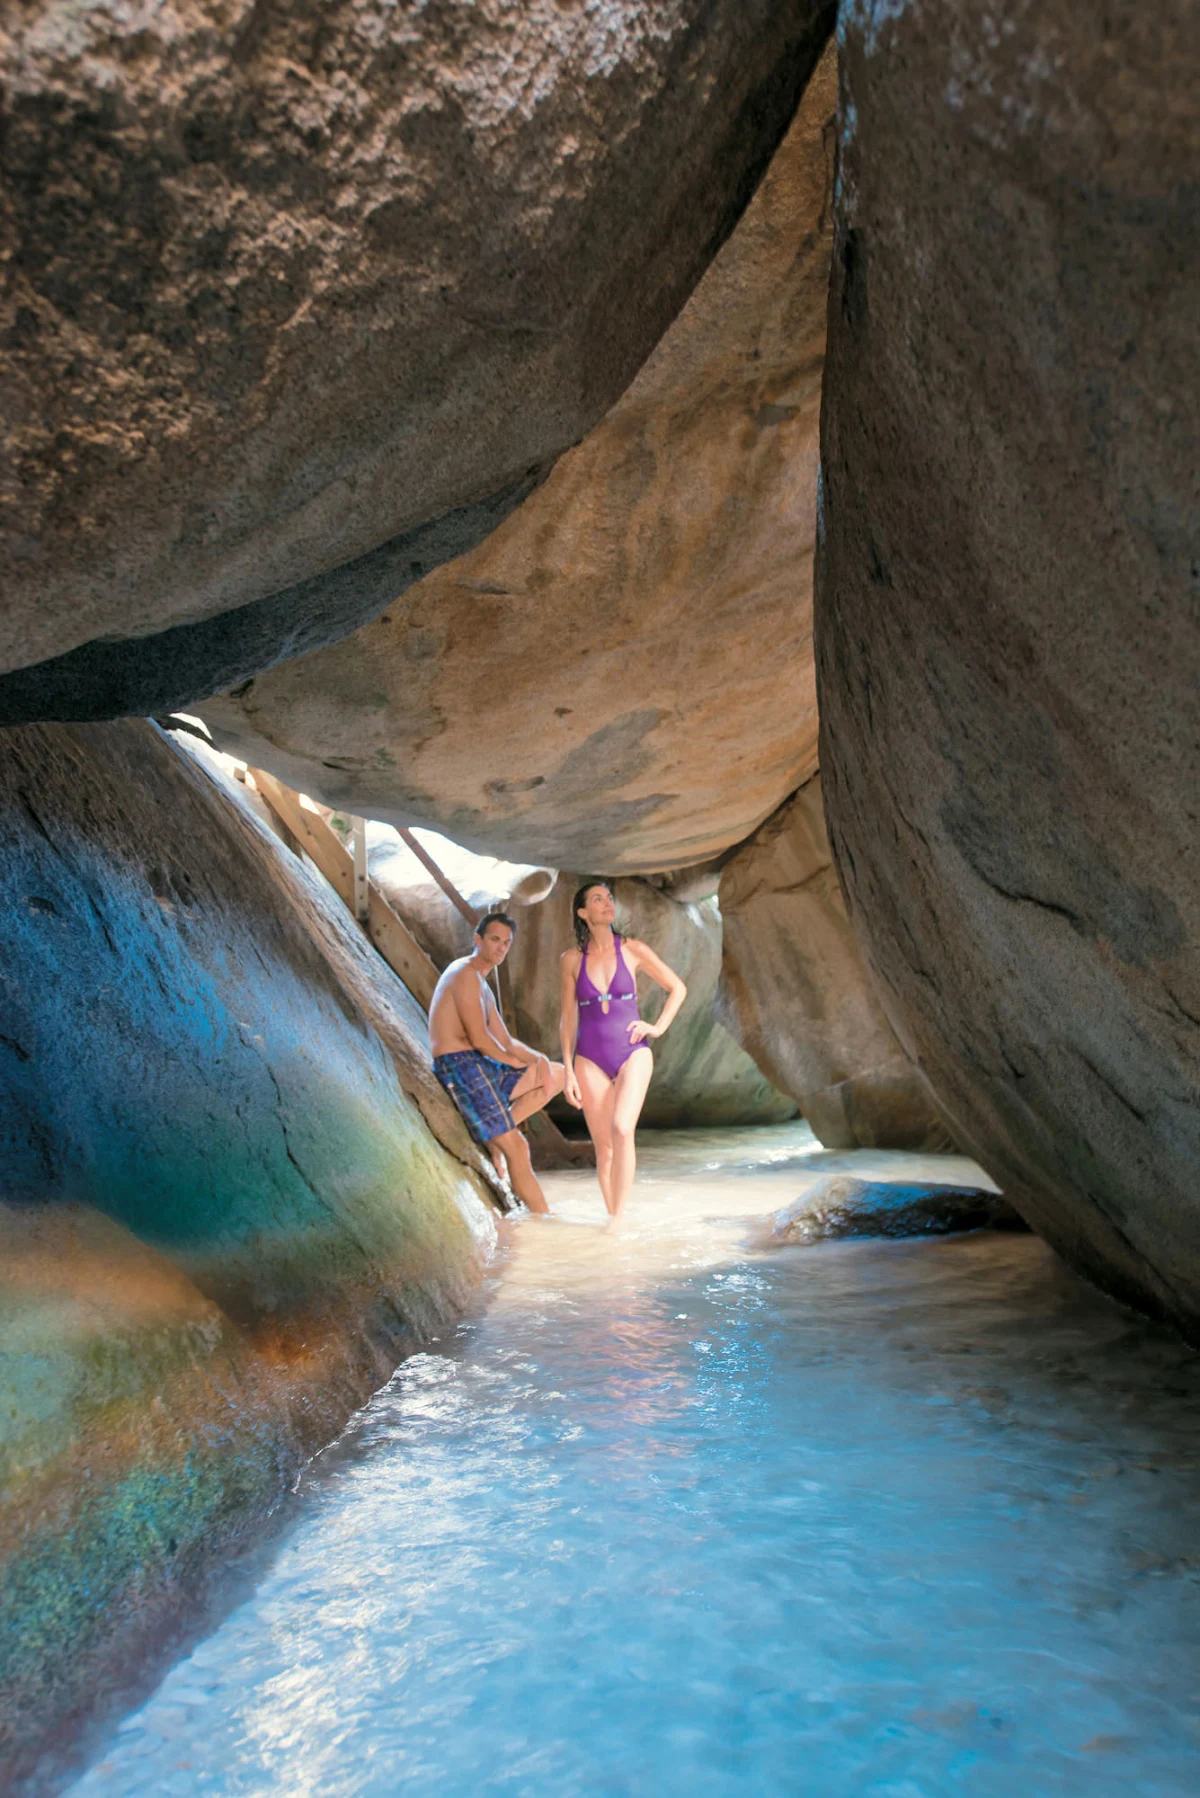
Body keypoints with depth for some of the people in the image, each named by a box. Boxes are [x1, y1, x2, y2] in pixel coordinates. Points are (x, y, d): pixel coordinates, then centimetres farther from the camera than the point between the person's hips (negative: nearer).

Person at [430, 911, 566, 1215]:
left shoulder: (482, 987, 21)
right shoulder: (466, 973, -10)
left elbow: (507, 1042, 19)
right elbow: (479, 1038, -17)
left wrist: (538, 1059, 0)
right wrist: (515, 1061, 1)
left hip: (483, 1066, 10)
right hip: (461, 1066, -10)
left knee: (557, 1074, 11)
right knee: (516, 1148, -10)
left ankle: (495, 1133, 0)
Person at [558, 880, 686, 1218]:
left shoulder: (633, 949, 2)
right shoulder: (571, 959, 4)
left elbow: (677, 988, 11)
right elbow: (567, 1018, 7)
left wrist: (658, 1027, 0)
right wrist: (568, 1072, 3)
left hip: (633, 1054, -1)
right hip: (590, 1060, 1)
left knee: (622, 1130, -22)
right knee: (604, 1148, 1)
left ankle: (617, 1219, -16)